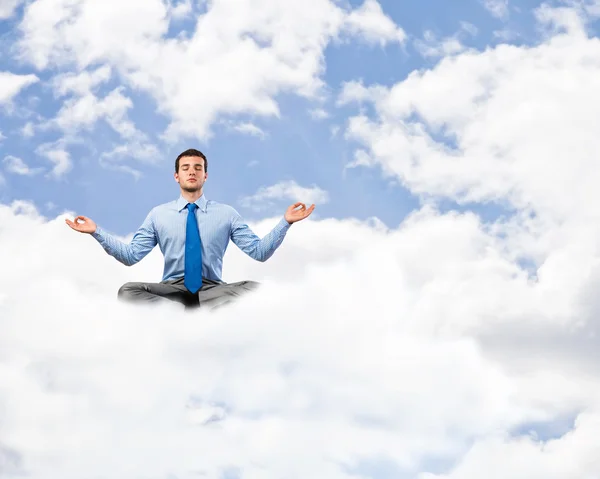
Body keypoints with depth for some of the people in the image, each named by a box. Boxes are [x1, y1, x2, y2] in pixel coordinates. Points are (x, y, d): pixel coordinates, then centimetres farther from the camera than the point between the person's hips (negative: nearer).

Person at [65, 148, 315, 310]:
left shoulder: (226, 213, 9)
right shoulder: (158, 214, 11)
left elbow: (259, 251, 4)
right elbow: (131, 255, 6)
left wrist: (285, 222, -9)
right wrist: (96, 232, -3)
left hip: (213, 291, 0)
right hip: (171, 290, 1)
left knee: (254, 288, -30)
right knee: (128, 290, -28)